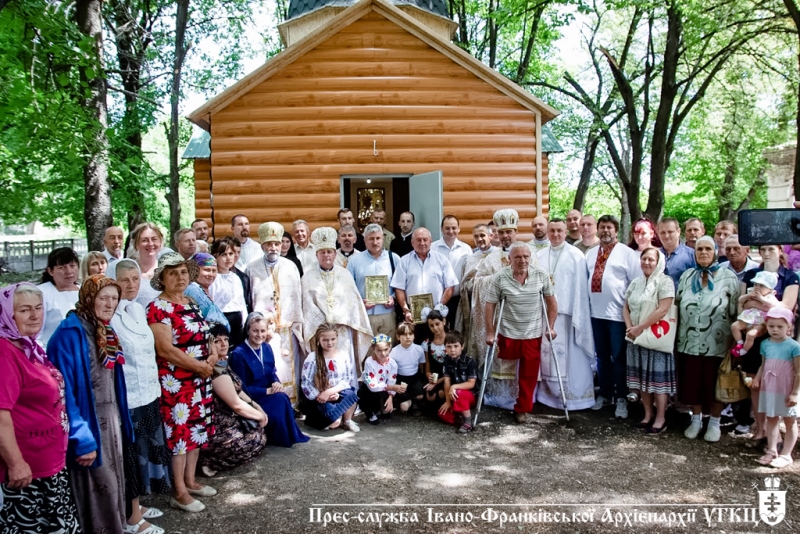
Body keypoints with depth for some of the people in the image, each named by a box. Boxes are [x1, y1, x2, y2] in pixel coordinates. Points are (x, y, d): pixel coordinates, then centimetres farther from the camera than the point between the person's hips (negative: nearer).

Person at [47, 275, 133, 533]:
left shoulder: (105, 331, 6)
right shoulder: (70, 333, -19)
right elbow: (64, 390, -21)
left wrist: (120, 419, 12)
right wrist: (82, 439, -22)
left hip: (110, 418, 8)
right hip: (87, 422, -8)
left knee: (113, 480, 17)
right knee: (100, 485, 2)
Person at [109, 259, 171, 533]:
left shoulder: (139, 308, 8)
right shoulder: (110, 315, -17)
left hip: (148, 393, 8)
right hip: (128, 397, -8)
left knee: (145, 450, 18)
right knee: (132, 455, 4)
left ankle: (136, 505, 34)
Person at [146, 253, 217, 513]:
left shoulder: (192, 303, 11)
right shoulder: (158, 308, -13)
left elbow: (204, 335, 17)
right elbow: (166, 348, -20)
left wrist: (213, 355, -4)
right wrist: (200, 366, -16)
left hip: (200, 379, 8)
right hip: (175, 381, -8)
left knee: (197, 428, 14)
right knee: (179, 431, -1)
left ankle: (190, 481, 28)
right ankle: (179, 492, 11)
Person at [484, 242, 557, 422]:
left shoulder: (541, 274, -8)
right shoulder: (499, 277, -14)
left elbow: (551, 301, 2)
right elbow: (490, 305, -8)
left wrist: (551, 327, 0)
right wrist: (490, 332, -9)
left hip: (533, 333, 1)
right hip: (508, 333, -1)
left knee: (529, 374, 7)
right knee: (506, 373, 12)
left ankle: (522, 409, 21)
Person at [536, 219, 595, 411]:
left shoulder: (576, 255, -1)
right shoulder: (539, 256, 11)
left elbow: (580, 287, -6)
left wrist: (577, 315, -11)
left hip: (567, 311, -4)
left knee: (570, 356, 0)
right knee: (547, 354, 7)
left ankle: (572, 396, 10)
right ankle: (549, 394, 18)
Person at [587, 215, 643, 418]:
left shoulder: (627, 253, -5)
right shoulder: (590, 254, 12)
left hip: (618, 313, -5)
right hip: (596, 312, 5)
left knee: (619, 357, 2)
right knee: (602, 356, 15)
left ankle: (621, 398, 14)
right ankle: (605, 394, 28)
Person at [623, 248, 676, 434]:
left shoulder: (665, 282, -9)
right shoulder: (635, 283, 13)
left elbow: (663, 310, -18)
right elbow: (626, 307, 13)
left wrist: (640, 328, -17)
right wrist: (629, 327, -6)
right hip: (636, 338, 6)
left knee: (658, 377, -2)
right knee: (642, 377, 11)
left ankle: (660, 419, 8)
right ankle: (648, 415, 22)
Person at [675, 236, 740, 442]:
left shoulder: (728, 277, -4)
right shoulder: (687, 276, 7)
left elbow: (735, 311, -3)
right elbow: (677, 305, 11)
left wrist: (734, 341, -5)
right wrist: (677, 336, 8)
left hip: (716, 344, -3)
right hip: (689, 343, 3)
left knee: (714, 384, 7)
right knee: (692, 383, 10)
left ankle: (714, 423, 24)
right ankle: (696, 420, 27)